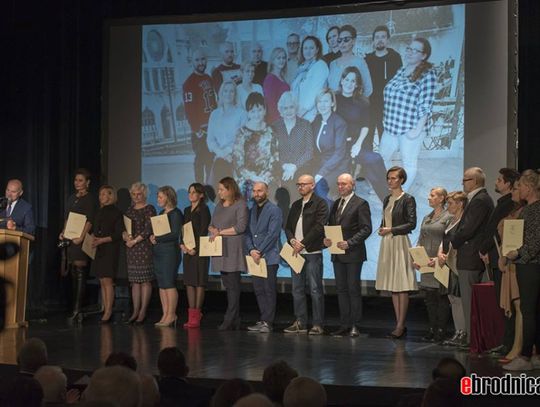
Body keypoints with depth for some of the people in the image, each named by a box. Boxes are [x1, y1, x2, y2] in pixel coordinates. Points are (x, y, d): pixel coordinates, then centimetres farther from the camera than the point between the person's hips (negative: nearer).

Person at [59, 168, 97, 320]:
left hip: (81, 239, -7)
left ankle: (77, 309, -14)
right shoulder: (71, 198, 18)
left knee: (80, 272, -10)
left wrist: (81, 237, -19)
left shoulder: (89, 199, -4)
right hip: (70, 238, 7)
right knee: (74, 273, 7)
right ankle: (76, 306, 11)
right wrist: (63, 233, 6)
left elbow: (89, 220, -11)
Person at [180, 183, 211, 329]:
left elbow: (203, 231, -11)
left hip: (199, 250, -7)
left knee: (199, 282, -5)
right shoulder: (187, 210, 16)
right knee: (189, 282, 5)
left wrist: (196, 248, -16)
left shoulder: (203, 210, -5)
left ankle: (196, 316, -5)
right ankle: (191, 316, 8)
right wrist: (182, 245, -2)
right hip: (188, 250, 7)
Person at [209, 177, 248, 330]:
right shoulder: (219, 205, 18)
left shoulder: (240, 204, -5)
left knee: (233, 285, -6)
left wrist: (221, 232, -12)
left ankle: (230, 320, -7)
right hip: (220, 249, 8)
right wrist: (213, 229, -3)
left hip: (233, 250, -8)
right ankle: (235, 320, 12)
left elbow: (241, 227, -14)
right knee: (227, 284, 8)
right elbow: (211, 224, 20)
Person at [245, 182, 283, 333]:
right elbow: (247, 233, 11)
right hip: (254, 257, 6)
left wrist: (259, 252, -14)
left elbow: (272, 234, -12)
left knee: (269, 290, -4)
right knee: (258, 290, 7)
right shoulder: (251, 211, 15)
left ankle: (267, 322, -2)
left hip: (269, 257, -6)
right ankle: (264, 320, 13)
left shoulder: (274, 210, -5)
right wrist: (251, 250, -6)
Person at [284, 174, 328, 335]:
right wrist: (292, 240, -5)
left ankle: (318, 324, -2)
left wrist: (302, 243, -14)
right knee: (297, 289, 8)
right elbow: (288, 226, 15)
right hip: (296, 252, 7)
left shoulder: (320, 203, -3)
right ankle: (300, 323, 14)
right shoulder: (296, 205, 18)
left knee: (315, 289, -5)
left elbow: (319, 227, -13)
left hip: (312, 252, -7)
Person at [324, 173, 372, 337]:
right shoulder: (336, 204, 16)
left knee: (353, 289, -2)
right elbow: (330, 225, 19)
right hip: (337, 253, 7)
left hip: (353, 253, -7)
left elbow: (366, 228, -12)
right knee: (341, 289, 8)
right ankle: (344, 325, 12)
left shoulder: (361, 204, -6)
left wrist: (349, 243, -20)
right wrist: (326, 239, -2)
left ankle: (354, 325, 2)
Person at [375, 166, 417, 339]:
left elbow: (412, 223, -11)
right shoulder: (387, 199, 15)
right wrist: (382, 229, 1)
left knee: (402, 286, -6)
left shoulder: (408, 199, -6)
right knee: (392, 286, 7)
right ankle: (399, 324, 12)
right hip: (386, 244, 7)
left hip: (400, 243, -7)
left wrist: (391, 230, -15)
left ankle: (401, 326, -5)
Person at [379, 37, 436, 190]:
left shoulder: (427, 75, -12)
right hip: (391, 126, 7)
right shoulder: (401, 71, 10)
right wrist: (386, 118, 16)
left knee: (409, 162, 6)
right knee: (382, 157, 15)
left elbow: (425, 106, -15)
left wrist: (418, 129, -19)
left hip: (410, 129, -7)